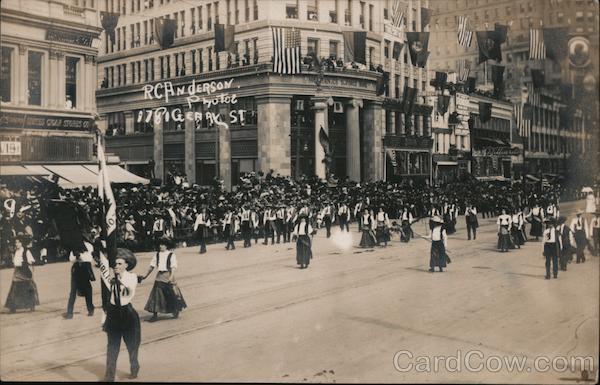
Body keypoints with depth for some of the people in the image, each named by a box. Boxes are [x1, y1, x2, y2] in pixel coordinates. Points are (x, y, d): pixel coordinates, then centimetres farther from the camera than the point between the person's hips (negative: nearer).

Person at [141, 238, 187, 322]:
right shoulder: (157, 255, 8)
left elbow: (173, 267, -13)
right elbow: (152, 266, 11)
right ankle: (155, 315, 4)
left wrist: (171, 276, -26)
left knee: (172, 293, 4)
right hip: (159, 276, 4)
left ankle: (176, 310, 29)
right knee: (156, 294, -1)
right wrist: (146, 275, 8)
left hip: (168, 275, -4)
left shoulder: (171, 255, -5)